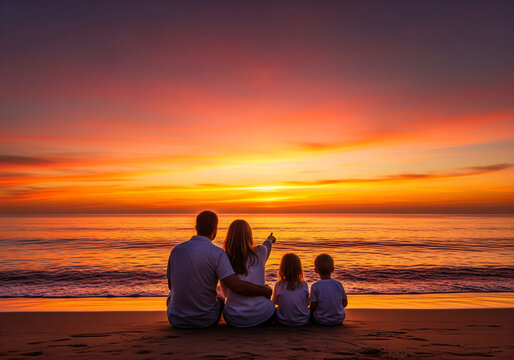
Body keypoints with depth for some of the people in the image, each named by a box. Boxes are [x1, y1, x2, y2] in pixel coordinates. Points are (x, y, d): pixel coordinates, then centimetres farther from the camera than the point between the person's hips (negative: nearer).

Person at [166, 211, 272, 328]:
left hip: (176, 320, 2)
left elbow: (170, 285, 8)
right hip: (205, 321, -2)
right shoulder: (217, 253, -17)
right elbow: (235, 286, -25)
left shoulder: (176, 250, -4)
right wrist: (265, 290, -10)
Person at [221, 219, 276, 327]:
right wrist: (269, 240, 44)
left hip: (234, 320, 1)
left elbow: (226, 293, 9)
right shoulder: (259, 253, -8)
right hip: (261, 317, 0)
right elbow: (267, 246, 20)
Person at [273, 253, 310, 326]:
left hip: (283, 321, -1)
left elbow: (275, 302, 3)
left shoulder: (278, 285, -13)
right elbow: (307, 303, 2)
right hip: (302, 321, 1)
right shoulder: (304, 285, -11)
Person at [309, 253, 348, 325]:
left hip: (321, 321, -4)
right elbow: (345, 303, 4)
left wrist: (310, 313, 10)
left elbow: (313, 307, -11)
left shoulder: (315, 286, -13)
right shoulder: (338, 284, -4)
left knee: (309, 312, 20)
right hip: (339, 320, 4)